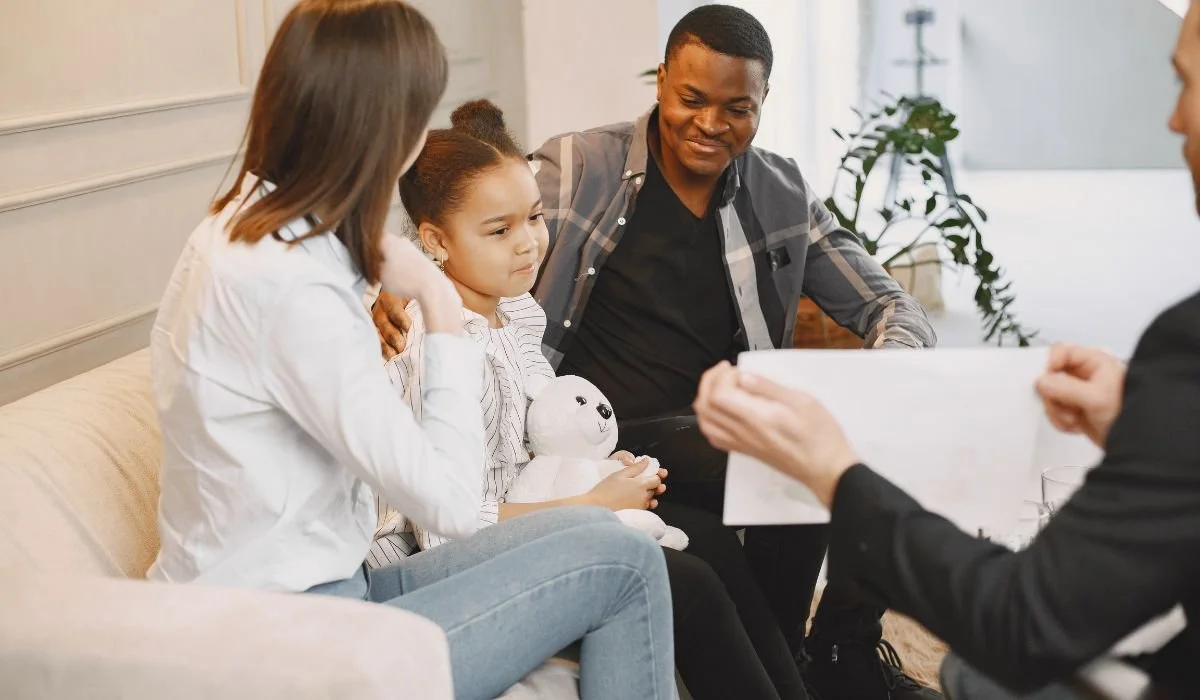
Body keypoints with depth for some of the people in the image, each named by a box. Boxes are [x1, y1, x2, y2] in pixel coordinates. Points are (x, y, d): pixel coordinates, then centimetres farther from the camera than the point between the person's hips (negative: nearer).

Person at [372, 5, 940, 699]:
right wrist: (403, 294, -27)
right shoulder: (578, 170, 1)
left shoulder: (783, 194, 12)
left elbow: (887, 303, 15)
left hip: (722, 442, 5)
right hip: (607, 446, -4)